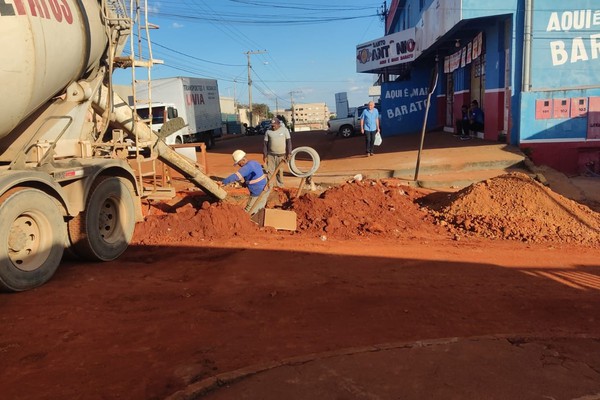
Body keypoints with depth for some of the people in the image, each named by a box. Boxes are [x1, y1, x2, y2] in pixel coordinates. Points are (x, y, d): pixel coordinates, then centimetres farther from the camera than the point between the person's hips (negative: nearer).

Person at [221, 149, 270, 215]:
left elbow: (235, 176, -31)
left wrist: (223, 182, -24)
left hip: (258, 194, -9)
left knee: (248, 213, 2)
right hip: (264, 190, 9)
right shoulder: (254, 163, 7)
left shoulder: (247, 167, -23)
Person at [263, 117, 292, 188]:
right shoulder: (268, 131, -1)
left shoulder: (284, 130, -3)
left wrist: (289, 153, -6)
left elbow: (289, 142, -2)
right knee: (270, 171, 0)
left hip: (281, 155, -1)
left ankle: (281, 186, 21)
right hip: (270, 155, 1)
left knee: (280, 171, 9)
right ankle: (269, 186, 7)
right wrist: (264, 155, 0)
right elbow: (265, 143, 3)